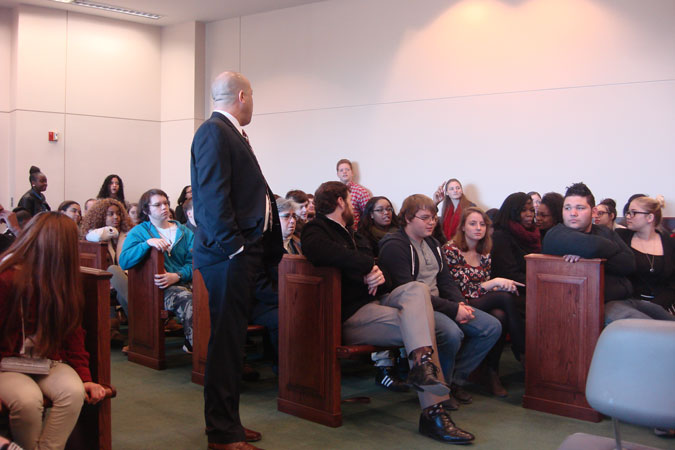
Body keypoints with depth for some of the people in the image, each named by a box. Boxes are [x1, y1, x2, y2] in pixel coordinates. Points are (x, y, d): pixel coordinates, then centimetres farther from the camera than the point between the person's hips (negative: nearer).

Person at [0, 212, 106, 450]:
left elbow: (74, 333, 6)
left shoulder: (64, 283, 5)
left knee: (74, 391, -27)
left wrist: (85, 377, -3)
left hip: (49, 362, 5)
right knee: (28, 399, -35)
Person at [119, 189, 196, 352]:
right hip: (158, 289, -3)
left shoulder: (184, 231, 22)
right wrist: (148, 243, -15)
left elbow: (193, 261, 8)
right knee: (186, 298, -36)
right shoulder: (138, 232, 13)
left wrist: (177, 276, -12)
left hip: (184, 282, 3)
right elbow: (124, 262, -3)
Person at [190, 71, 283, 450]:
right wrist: (234, 246, -20)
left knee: (232, 338, 16)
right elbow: (213, 195, -19)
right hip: (228, 252, -10)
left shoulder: (231, 134, 18)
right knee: (227, 340, -4)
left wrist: (271, 248, 14)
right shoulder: (214, 132, -11)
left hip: (245, 252, 10)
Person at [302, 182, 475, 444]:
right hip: (350, 315, -8)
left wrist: (379, 275, -6)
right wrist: (367, 265, -21)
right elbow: (319, 250, -29)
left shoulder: (350, 233, 27)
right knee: (418, 325, -24)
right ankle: (433, 411, -32)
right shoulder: (315, 230, -2)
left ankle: (422, 363, -42)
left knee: (417, 288, -21)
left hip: (373, 301, 8)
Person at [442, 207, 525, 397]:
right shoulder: (451, 250, -3)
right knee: (505, 298, -29)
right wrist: (495, 283, -15)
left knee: (501, 316, -32)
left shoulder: (485, 255, 17)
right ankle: (523, 352, -16)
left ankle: (493, 373, -21)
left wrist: (502, 286, -5)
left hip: (484, 306, 6)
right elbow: (462, 291, -10)